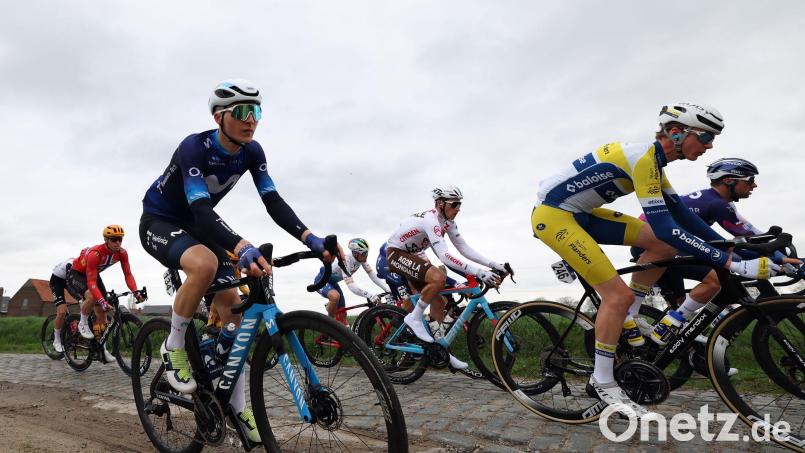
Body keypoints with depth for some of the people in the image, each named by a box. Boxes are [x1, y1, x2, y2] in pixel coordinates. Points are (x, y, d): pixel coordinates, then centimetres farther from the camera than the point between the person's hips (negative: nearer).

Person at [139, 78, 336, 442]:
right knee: (205, 264, -38)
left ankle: (237, 407, 7)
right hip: (159, 222, -6)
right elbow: (202, 211, -41)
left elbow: (274, 202, -18)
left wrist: (311, 240, -33)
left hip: (197, 226, 6)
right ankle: (174, 349, -11)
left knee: (232, 306, -5)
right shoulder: (194, 147, -29)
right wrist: (243, 248, -58)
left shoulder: (251, 152, -12)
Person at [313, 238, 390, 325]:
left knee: (342, 316, 5)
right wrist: (370, 295, -53)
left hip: (332, 282, 8)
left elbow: (373, 275, -14)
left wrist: (388, 290, -24)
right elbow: (351, 286, -44)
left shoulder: (361, 258, -15)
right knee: (335, 296, -38)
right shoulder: (345, 261, -37)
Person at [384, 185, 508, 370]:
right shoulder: (431, 220, -30)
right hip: (396, 253, -9)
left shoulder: (447, 221, -3)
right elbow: (444, 256, -41)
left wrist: (492, 264, -13)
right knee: (439, 278, -31)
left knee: (437, 301, 4)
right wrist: (479, 272, -46)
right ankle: (414, 318, -13)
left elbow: (464, 248, -2)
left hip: (412, 255, 9)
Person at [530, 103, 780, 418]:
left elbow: (682, 214, 16)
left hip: (578, 214, 9)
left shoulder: (653, 160, 9)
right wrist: (732, 264, -24)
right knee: (619, 294, -14)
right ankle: (603, 385, 1)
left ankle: (625, 320, 11)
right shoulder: (643, 158, -21)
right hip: (552, 214, -9)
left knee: (663, 244, 2)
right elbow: (665, 227, -25)